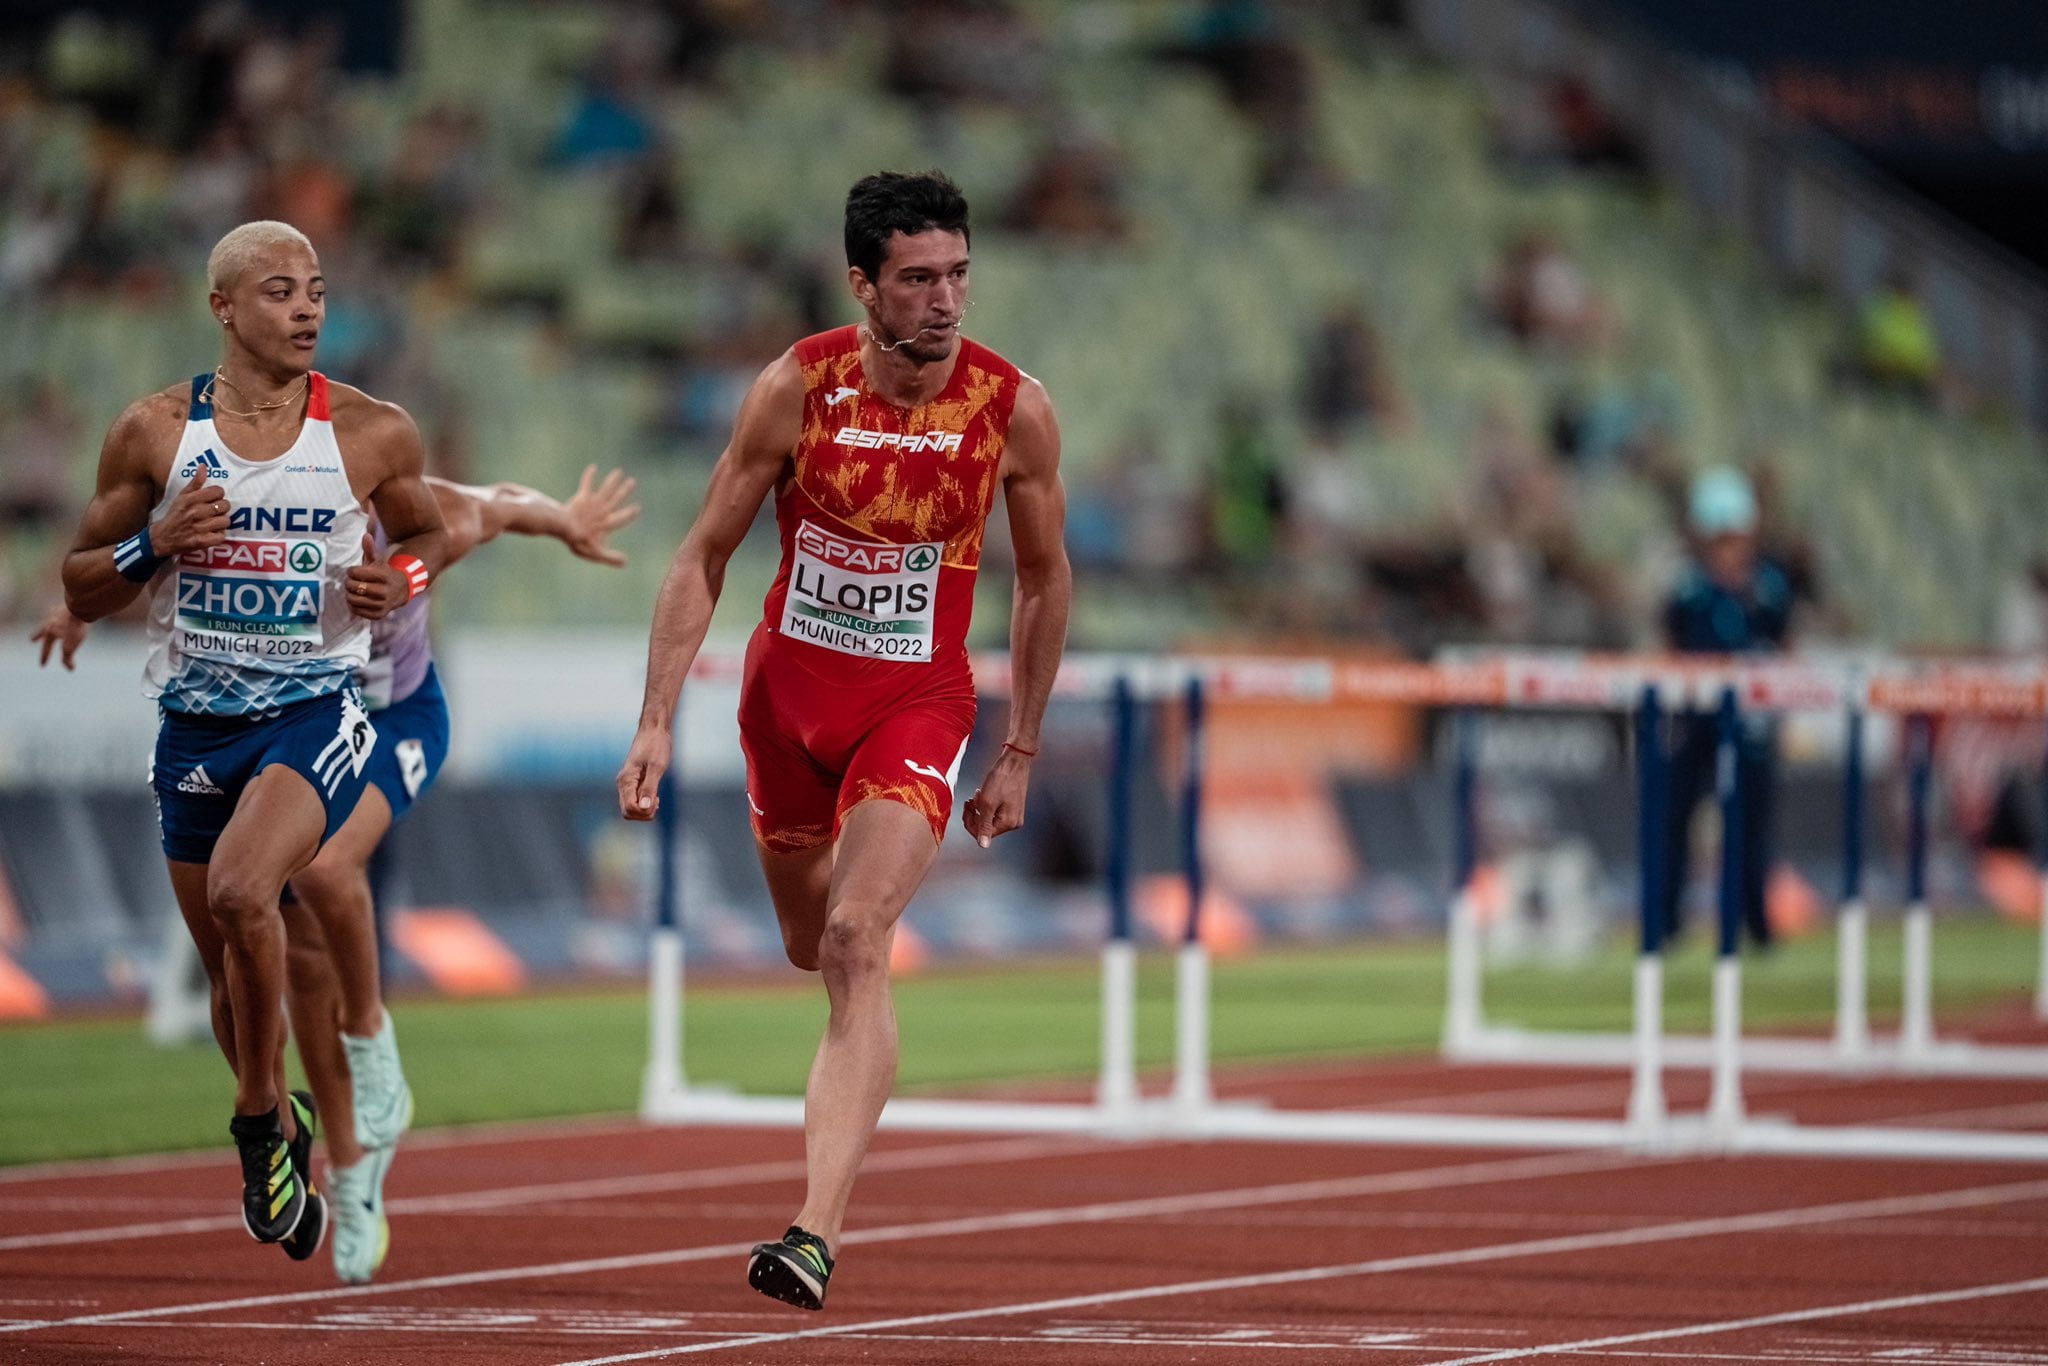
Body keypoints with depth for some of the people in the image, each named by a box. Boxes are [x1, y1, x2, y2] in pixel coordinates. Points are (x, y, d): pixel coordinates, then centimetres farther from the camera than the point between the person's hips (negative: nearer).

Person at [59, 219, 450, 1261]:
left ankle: (258, 1116, -8)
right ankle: (283, 1137, 39)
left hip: (317, 713, -3)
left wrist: (401, 581, -7)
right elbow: (81, 591, 5)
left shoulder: (374, 434, -4)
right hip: (195, 723, 3)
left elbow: (428, 531, 16)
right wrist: (155, 543, -15)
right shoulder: (154, 432, -2)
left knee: (240, 891, -29)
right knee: (229, 972, 11)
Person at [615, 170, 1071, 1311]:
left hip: (920, 701, -2)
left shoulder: (1015, 409, -11)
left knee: (857, 944, -21)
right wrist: (657, 723, -10)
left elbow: (1046, 580, 4)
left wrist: (1020, 756, 6)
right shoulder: (797, 389, -12)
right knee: (809, 946, 17)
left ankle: (818, 1232, -27)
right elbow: (705, 557, -4)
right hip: (789, 688, 2)